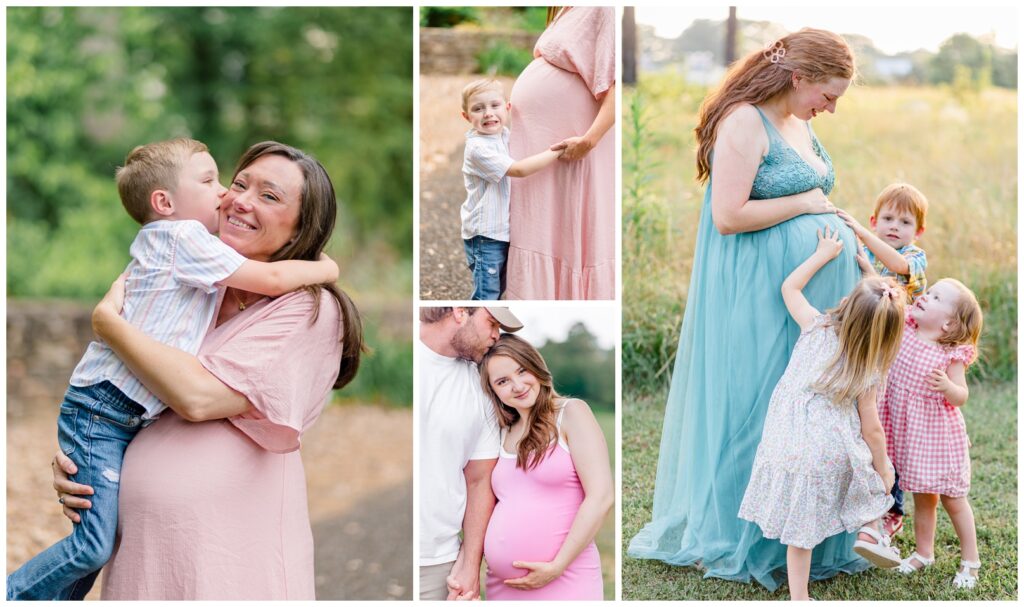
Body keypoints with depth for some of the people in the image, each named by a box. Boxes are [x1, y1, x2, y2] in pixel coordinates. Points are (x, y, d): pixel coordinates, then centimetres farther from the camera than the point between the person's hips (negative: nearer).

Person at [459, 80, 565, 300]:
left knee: (497, 289, 21)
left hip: (502, 230, 9)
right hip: (484, 234, -9)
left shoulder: (503, 135, 3)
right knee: (486, 293, -2)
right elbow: (519, 169, -29)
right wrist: (558, 150, -26)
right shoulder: (478, 148, -24)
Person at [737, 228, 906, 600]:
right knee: (879, 463, 29)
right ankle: (872, 527, 16)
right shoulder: (868, 372, -3)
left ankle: (798, 598, 15)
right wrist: (883, 474, 11)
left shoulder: (816, 328, 0)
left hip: (787, 449, 2)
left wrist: (823, 254, 22)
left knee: (800, 529, 13)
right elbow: (871, 430, -1)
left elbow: (789, 287, 15)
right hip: (833, 454, -2)